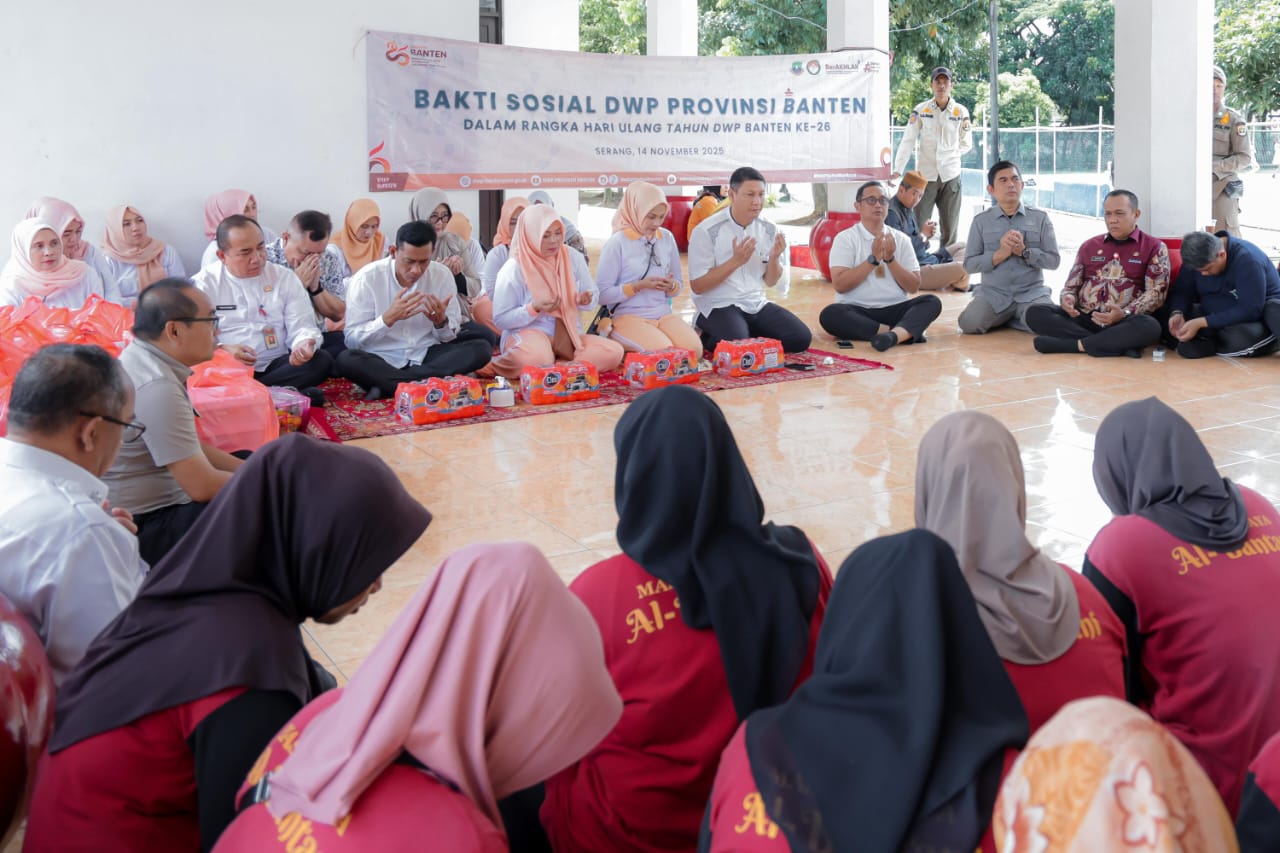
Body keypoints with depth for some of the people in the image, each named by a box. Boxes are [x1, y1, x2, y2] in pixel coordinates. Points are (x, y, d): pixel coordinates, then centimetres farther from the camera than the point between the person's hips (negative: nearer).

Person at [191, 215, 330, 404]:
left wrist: (303, 345, -19)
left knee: (321, 360, -24)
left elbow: (302, 326, 6)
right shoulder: (203, 283, 4)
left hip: (275, 366, 3)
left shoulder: (285, 278, 10)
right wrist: (221, 349, -24)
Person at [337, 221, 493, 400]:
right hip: (382, 360, -3)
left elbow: (449, 337, 5)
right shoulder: (366, 278, -10)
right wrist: (389, 318, -25)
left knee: (481, 349, -20)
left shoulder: (442, 275, -1)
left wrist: (441, 321, -19)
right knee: (346, 360, -34)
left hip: (425, 356, 3)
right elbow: (352, 340, -11)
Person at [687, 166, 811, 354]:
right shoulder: (706, 231, -13)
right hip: (718, 307, -5)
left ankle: (750, 335, 8)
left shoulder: (769, 230, 2)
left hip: (756, 303, 5)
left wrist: (774, 258, -12)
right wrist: (735, 261, -20)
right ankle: (710, 339, 1)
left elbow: (771, 282, 11)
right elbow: (697, 286, -11)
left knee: (801, 337, -13)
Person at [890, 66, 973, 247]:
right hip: (925, 175, -1)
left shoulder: (961, 111, 2)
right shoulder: (921, 109, 0)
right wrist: (897, 170, -12)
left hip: (950, 176, 1)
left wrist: (950, 157, -3)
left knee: (950, 227, 6)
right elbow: (908, 141, -3)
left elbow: (966, 144, 11)